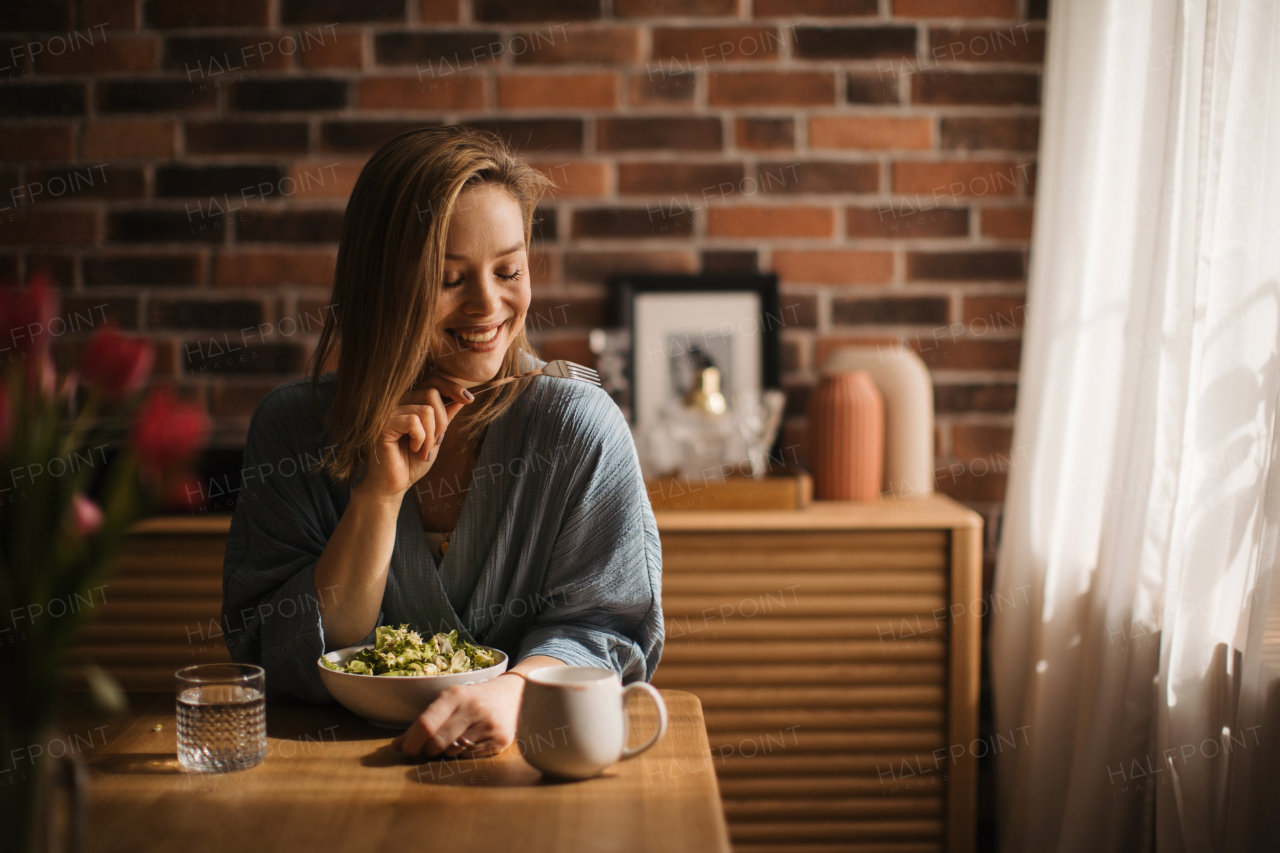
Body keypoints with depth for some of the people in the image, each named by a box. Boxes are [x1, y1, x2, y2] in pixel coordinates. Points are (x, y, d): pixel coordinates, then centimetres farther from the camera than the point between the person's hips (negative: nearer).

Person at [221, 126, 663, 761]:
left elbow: (605, 626, -5)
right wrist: (380, 495, -17)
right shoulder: (292, 426, -2)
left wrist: (511, 692, -26)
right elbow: (288, 666, -5)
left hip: (536, 759, 0)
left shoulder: (578, 425, -6)